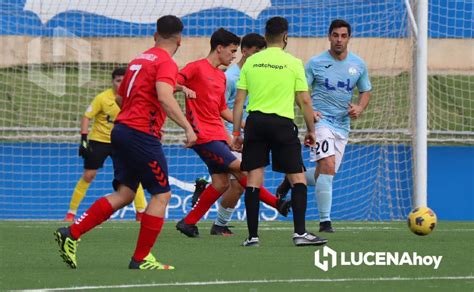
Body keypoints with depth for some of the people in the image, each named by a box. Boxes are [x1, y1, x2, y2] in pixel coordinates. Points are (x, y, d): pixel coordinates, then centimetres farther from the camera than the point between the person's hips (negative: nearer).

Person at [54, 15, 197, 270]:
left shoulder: (138, 60, 18)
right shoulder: (166, 63, -8)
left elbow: (120, 98, 26)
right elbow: (164, 97, -26)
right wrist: (187, 127, -27)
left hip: (121, 130, 8)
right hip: (142, 134, -8)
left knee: (124, 194, 9)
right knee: (162, 194, 1)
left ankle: (71, 234, -1)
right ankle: (141, 258, 1)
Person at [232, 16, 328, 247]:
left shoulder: (251, 62, 7)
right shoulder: (293, 63, -1)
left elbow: (239, 101, 6)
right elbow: (304, 101, -1)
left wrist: (236, 134, 12)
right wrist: (311, 131, 10)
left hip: (255, 122, 3)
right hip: (282, 123, -3)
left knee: (253, 179, 5)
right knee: (298, 178, 4)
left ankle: (253, 235, 4)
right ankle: (300, 233, -4)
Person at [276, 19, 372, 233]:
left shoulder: (358, 65, 6)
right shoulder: (316, 63, -5)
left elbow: (366, 92, 16)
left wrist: (359, 108, -4)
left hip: (342, 125, 5)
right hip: (321, 121, -5)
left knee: (322, 176, 9)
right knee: (328, 168, -21)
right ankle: (325, 221, -16)